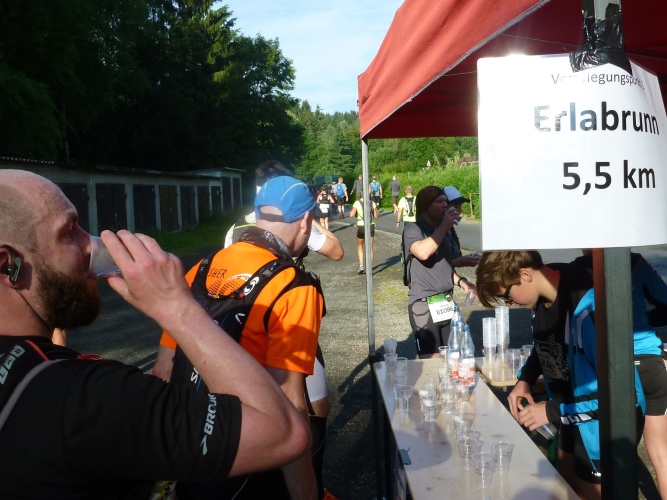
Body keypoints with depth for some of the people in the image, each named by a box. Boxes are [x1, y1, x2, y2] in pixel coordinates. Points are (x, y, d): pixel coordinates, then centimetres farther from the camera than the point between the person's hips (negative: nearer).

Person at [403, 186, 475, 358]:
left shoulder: (440, 231, 17)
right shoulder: (412, 230, -8)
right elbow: (423, 252, -29)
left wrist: (461, 281, 8)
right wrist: (444, 226, -18)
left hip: (447, 303, 8)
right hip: (425, 305, -8)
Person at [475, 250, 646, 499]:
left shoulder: (589, 308, -34)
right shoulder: (543, 298, -7)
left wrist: (554, 411, -26)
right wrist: (525, 379, -3)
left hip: (607, 420, -8)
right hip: (573, 413, 8)